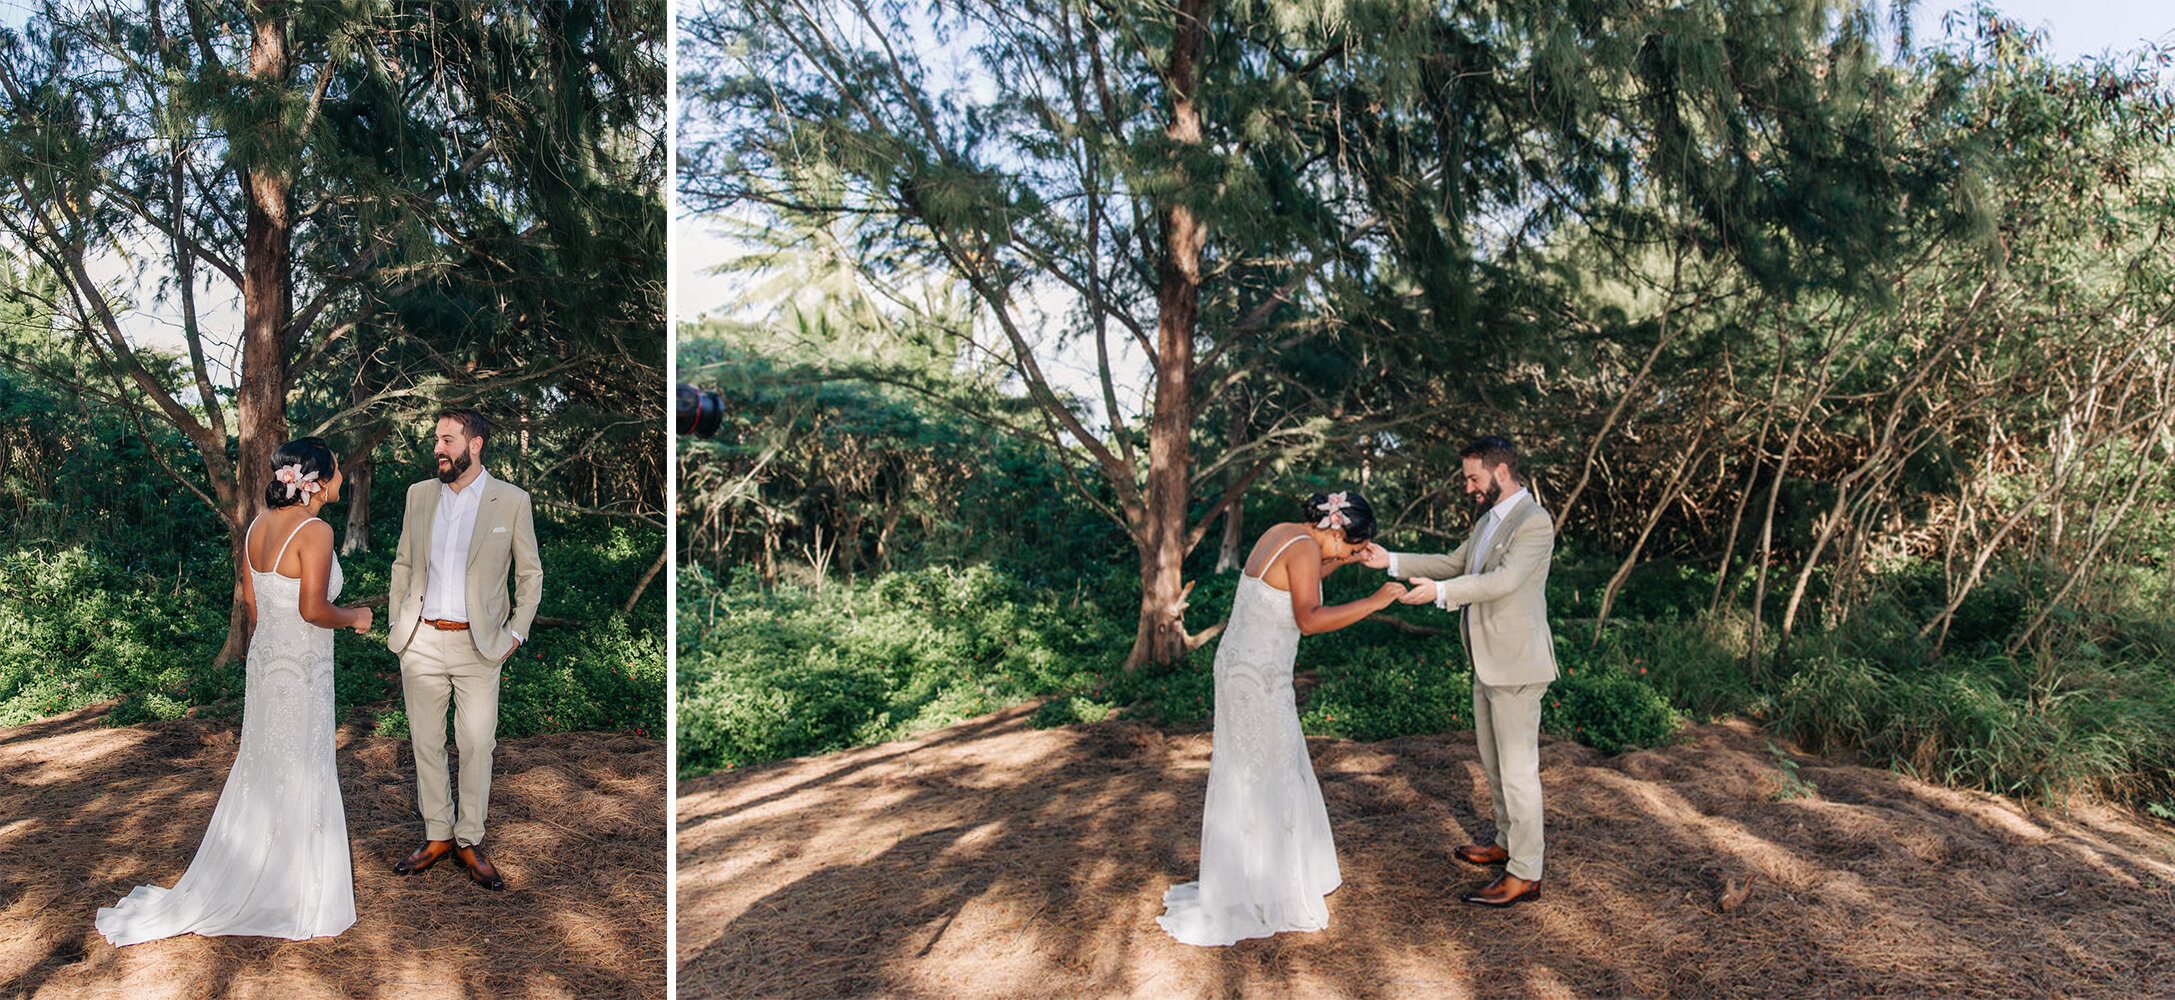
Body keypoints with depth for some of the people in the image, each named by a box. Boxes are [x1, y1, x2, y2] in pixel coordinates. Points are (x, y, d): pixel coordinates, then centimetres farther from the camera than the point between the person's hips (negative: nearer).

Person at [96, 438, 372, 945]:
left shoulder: (259, 524, 5)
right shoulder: (315, 531, -20)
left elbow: (250, 596, 13)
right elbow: (313, 609, -24)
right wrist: (354, 617, -5)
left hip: (263, 660, 8)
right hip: (302, 670, -8)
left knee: (262, 766, 20)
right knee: (300, 777, 3)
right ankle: (294, 896, 15)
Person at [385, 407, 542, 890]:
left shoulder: (512, 501, -3)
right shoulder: (419, 494, 7)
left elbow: (530, 574, 4)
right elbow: (403, 564, 16)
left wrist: (516, 632, -2)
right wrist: (396, 624, 9)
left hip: (478, 643, -3)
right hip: (421, 642, 3)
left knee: (477, 744, -1)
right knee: (426, 743, 8)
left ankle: (470, 840, 13)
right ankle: (437, 835, 21)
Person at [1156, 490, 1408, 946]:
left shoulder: (1280, 533, 9)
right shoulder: (1305, 548, -18)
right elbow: (1309, 619, -29)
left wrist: (1340, 561, 20)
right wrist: (1372, 602, -25)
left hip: (1239, 665, 10)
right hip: (1259, 676, -10)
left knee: (1249, 776, 19)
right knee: (1262, 781, 1)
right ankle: (1266, 895, 11)